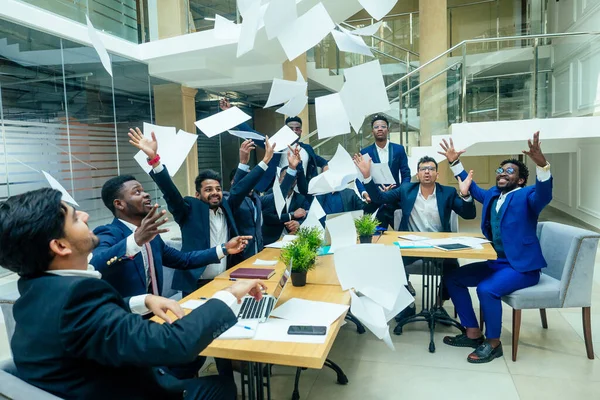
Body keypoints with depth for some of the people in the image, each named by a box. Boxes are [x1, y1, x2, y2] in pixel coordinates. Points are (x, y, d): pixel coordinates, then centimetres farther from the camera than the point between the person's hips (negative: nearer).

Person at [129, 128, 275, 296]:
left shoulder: (226, 206, 7)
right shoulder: (190, 209, -5)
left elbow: (242, 187, 7)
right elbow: (170, 190, -16)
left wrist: (265, 160, 6)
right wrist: (153, 158, -29)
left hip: (225, 281, 4)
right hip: (196, 284, -4)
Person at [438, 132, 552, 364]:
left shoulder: (527, 196, -10)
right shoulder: (492, 194, 11)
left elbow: (544, 194, -31)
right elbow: (473, 189, 28)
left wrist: (542, 164, -50)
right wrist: (455, 163, 21)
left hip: (522, 266, -8)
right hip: (495, 262, 8)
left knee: (486, 289, -32)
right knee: (452, 279, 1)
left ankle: (493, 343, -8)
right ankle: (473, 333, 9)